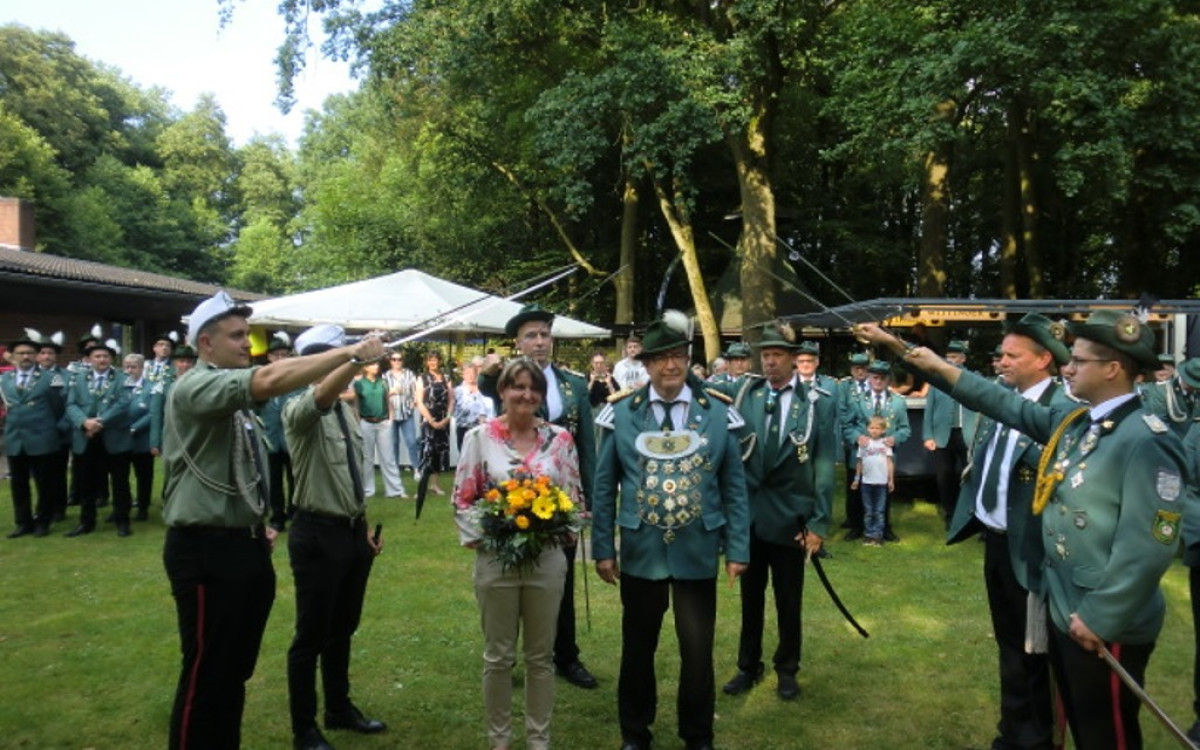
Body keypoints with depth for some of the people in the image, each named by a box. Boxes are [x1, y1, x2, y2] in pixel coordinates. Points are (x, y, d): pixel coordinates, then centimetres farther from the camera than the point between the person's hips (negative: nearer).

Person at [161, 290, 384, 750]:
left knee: (236, 670, 19)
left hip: (246, 545, 9)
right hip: (205, 550, -9)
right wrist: (349, 352, -33)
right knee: (205, 675, 1)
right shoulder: (194, 387, -16)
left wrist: (257, 524, 13)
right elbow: (269, 380, -35)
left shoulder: (235, 396, 14)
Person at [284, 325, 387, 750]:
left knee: (342, 629, 20)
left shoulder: (344, 411, 10)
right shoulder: (299, 410, -13)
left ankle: (339, 709, 36)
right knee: (311, 636, 4)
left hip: (353, 532, 8)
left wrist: (366, 527, 16)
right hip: (318, 534, -8)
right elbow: (321, 396, -39)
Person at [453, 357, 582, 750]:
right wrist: (484, 538, -12)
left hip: (547, 561, 2)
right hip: (495, 560, -1)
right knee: (498, 656, 11)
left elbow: (575, 497, 6)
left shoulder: (560, 438, 0)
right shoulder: (479, 437, -4)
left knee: (541, 655, 13)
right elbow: (462, 500, -2)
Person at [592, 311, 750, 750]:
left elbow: (734, 487, 1)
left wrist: (738, 549, -2)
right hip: (640, 550, 0)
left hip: (698, 551, 0)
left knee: (698, 650, 9)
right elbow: (604, 487, 2)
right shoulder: (623, 414, -2)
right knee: (638, 647, 14)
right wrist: (603, 548, 0)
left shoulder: (718, 414, -1)